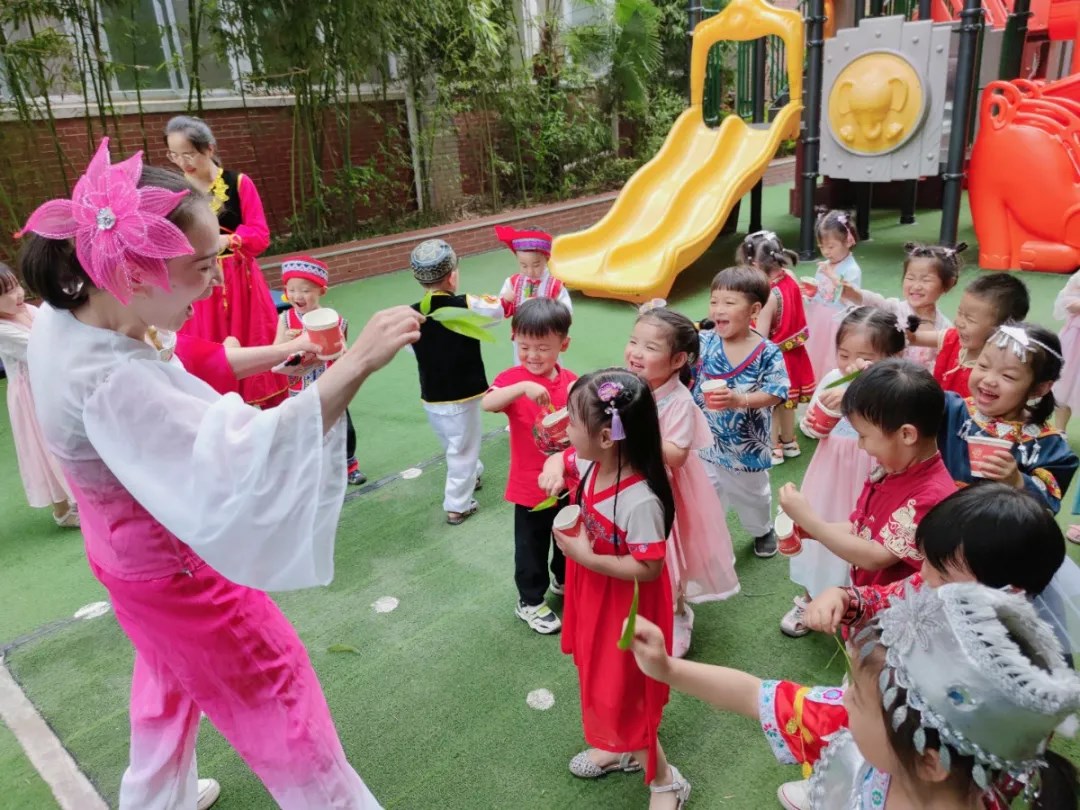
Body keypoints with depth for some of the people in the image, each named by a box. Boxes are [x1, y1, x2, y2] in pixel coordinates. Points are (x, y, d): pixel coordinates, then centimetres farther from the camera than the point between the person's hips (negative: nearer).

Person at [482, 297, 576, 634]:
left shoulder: (571, 381, -4)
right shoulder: (514, 378, -15)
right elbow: (487, 403, -35)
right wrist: (523, 386, -47)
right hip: (531, 486, -4)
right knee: (531, 547, 12)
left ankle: (565, 581, 51)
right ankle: (530, 602, 33)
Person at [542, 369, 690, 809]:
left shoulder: (641, 501, -35)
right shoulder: (590, 463, -12)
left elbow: (648, 569, -28)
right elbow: (565, 456, 10)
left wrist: (586, 556, -28)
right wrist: (554, 471, -12)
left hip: (624, 605, -8)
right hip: (593, 596, 8)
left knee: (621, 691, 8)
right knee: (598, 673, 26)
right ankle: (618, 747, 51)